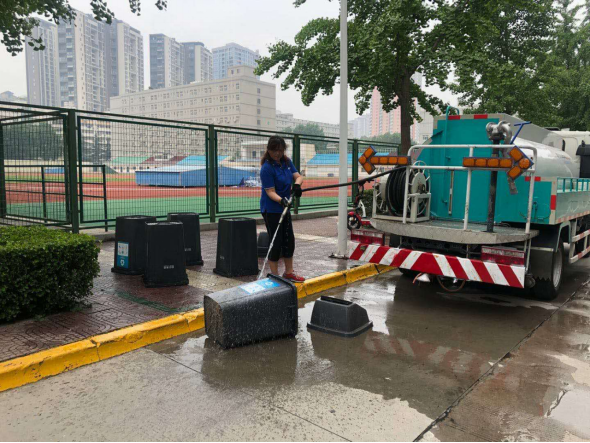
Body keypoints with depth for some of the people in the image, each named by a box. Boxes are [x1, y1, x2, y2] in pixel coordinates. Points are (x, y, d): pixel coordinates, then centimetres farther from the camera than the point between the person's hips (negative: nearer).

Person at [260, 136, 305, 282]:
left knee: (289, 240, 14)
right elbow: (270, 192, -22)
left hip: (284, 208, 8)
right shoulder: (267, 168, -19)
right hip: (271, 210, -8)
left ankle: (289, 273, 29)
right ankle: (274, 276, 11)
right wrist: (281, 200, -40)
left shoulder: (287, 162, 3)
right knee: (276, 242, -3)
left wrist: (297, 184, -24)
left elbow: (298, 176, -1)